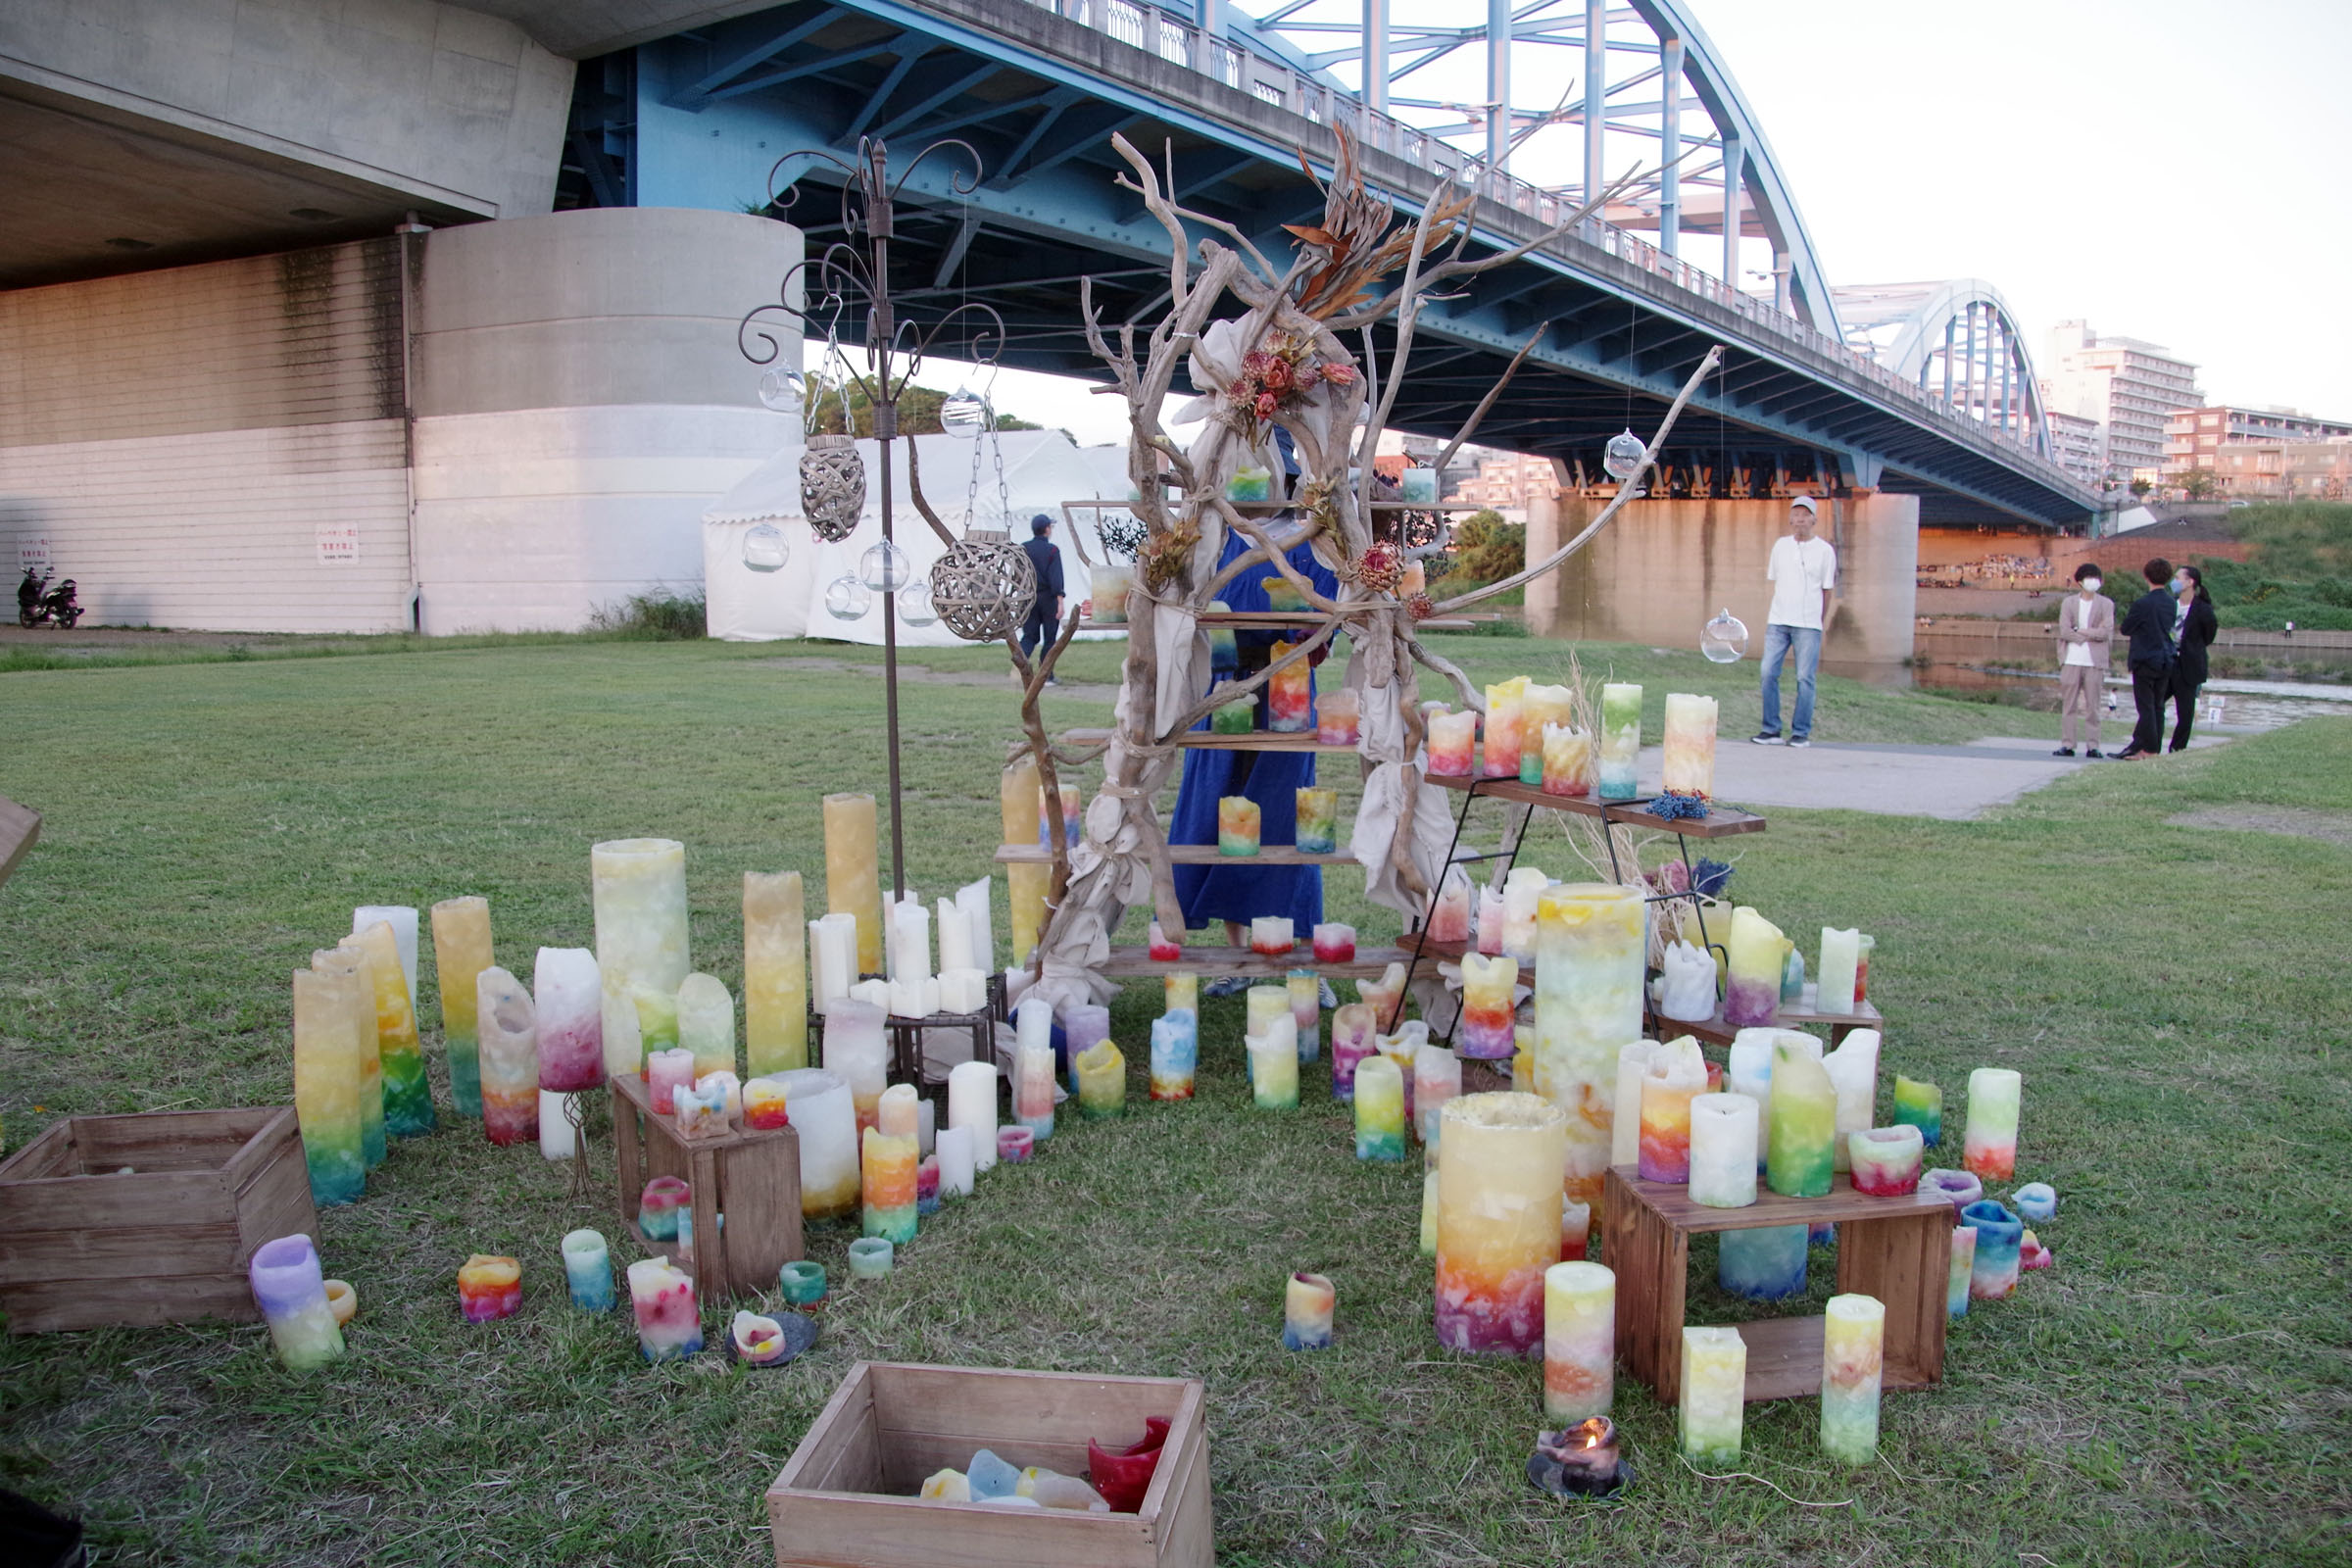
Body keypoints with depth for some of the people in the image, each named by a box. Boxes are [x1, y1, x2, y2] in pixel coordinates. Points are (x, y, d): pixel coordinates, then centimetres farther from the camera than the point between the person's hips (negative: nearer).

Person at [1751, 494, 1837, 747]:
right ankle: (1771, 729, 4)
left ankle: (1801, 732, 4)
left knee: (1805, 677, -3)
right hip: (1778, 621, 3)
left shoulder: (1824, 550, 3)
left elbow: (1826, 590, 5)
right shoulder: (1780, 545, 11)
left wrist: (1821, 624, 2)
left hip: (1808, 624, -3)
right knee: (1768, 672, -4)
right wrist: (1768, 615, 8)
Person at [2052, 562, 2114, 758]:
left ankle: (2093, 746, 1)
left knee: (2092, 706, 0)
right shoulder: (2069, 602, 9)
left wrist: (2080, 632, -8)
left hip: (2095, 662, -1)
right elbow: (2064, 632, -3)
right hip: (2071, 661, 1)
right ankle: (2067, 745, 3)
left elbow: (2106, 632, -5)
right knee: (2069, 705, 1)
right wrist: (2092, 634, -7)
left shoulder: (2106, 604, 7)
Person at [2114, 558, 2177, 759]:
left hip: (2146, 660, -6)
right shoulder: (2171, 601, 4)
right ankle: (2155, 747, 13)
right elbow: (2170, 627, 15)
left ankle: (2148, 749, -2)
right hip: (2166, 659, 6)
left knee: (2146, 706, -2)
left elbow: (2125, 629, -6)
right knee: (2158, 706, 10)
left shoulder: (2142, 604, -16)